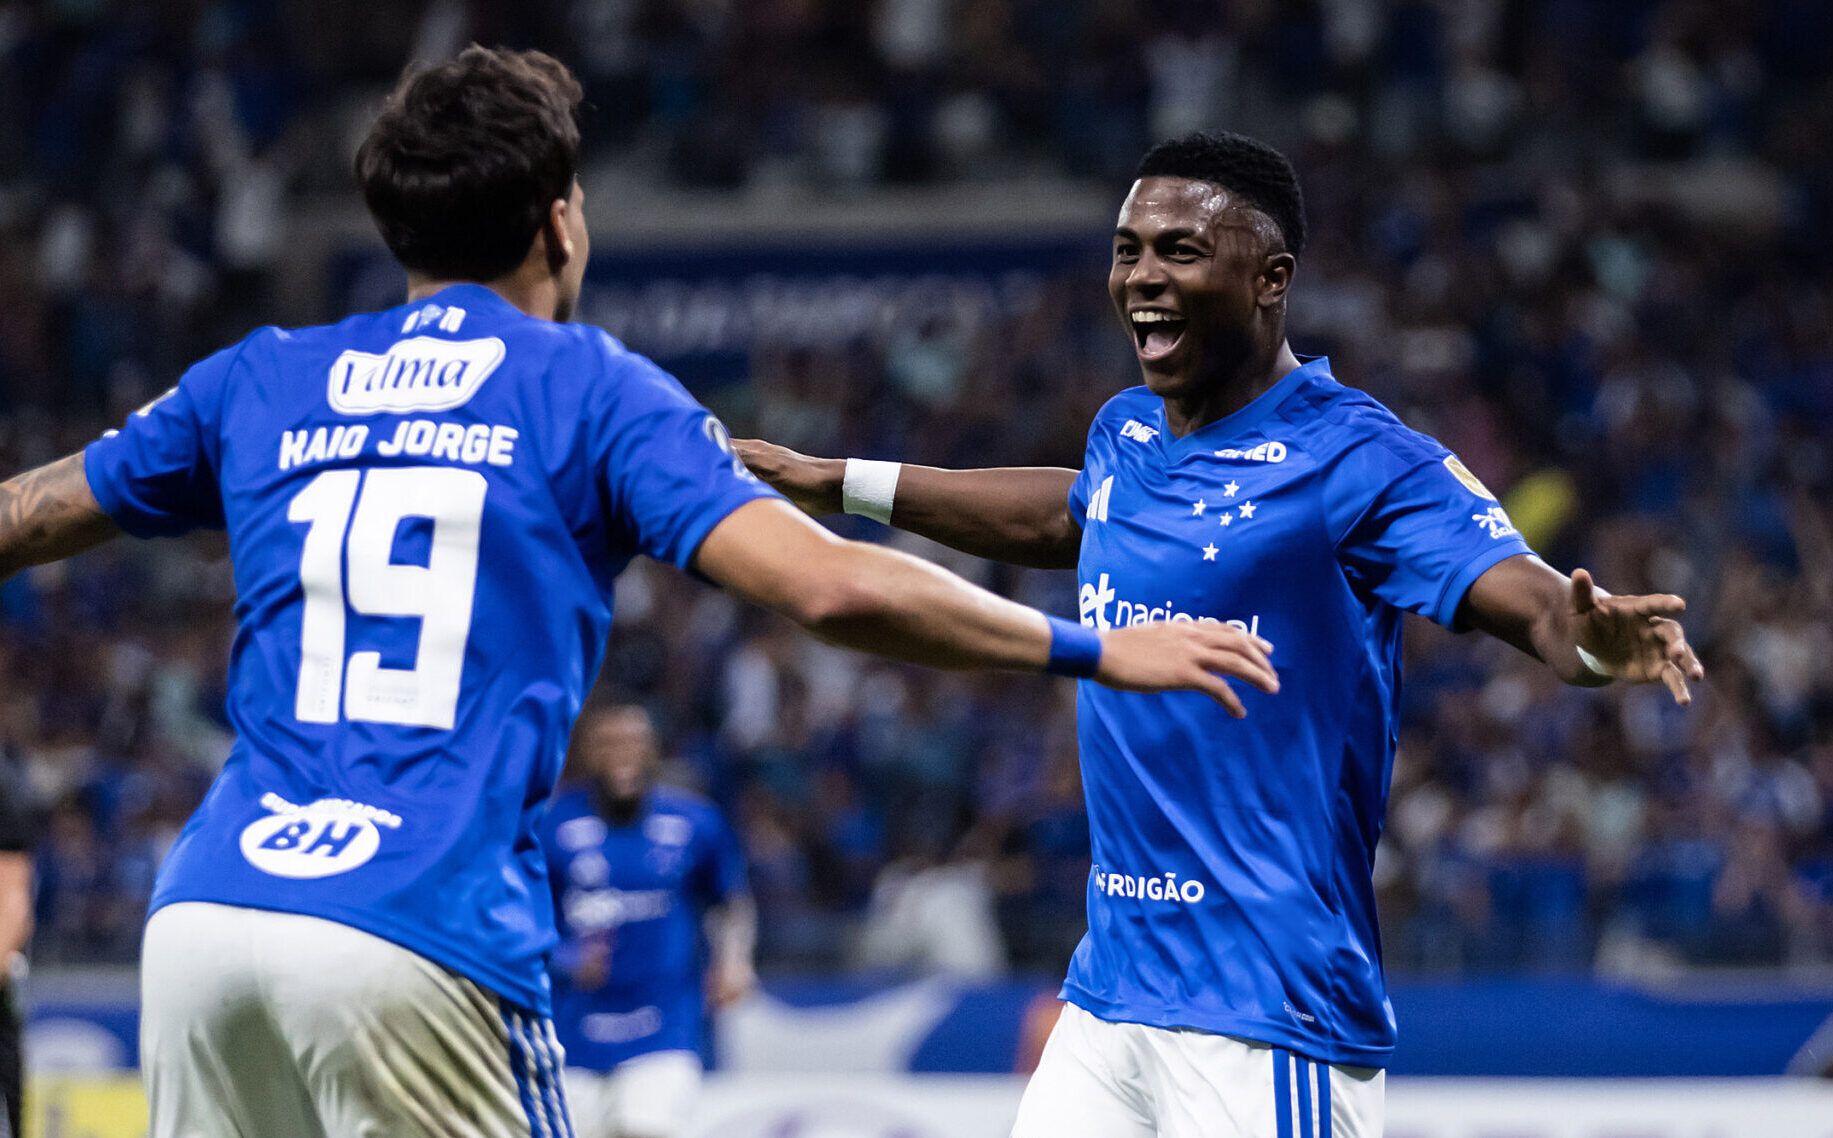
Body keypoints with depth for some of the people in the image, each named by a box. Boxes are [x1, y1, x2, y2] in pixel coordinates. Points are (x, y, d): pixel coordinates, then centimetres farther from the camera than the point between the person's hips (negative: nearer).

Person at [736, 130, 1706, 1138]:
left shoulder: (1356, 457, -12)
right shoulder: (1124, 435, 11)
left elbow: (1534, 601, -23)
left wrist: (1593, 641, -47)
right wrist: (838, 484, 42)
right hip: (1112, 978, 8)